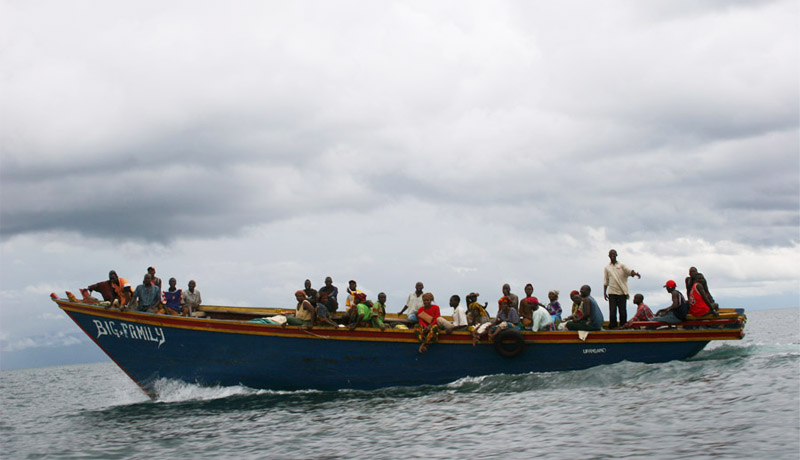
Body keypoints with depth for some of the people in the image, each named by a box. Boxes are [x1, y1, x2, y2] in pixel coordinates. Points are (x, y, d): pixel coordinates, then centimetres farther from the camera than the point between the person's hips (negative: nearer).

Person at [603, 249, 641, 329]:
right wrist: (604, 293, 8)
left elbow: (630, 271, -7)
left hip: (622, 292, -1)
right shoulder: (607, 268, 15)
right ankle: (612, 327, -2)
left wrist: (635, 273, -28)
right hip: (612, 293, 1)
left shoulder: (621, 266, 11)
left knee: (623, 312, -2)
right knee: (612, 312, -6)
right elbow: (605, 282, 15)